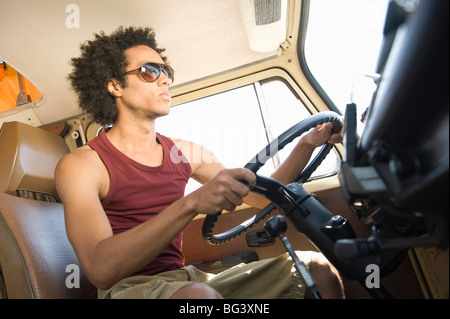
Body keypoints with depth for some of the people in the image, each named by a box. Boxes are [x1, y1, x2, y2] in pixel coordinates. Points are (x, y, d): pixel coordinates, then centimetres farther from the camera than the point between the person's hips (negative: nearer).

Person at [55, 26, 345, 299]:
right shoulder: (80, 165, -8)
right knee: (200, 296, -39)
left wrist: (307, 145, -3)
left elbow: (262, 197, 12)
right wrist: (191, 204, -36)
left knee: (315, 266, -6)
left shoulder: (186, 153, 8)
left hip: (187, 279, 6)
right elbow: (101, 269, -24)